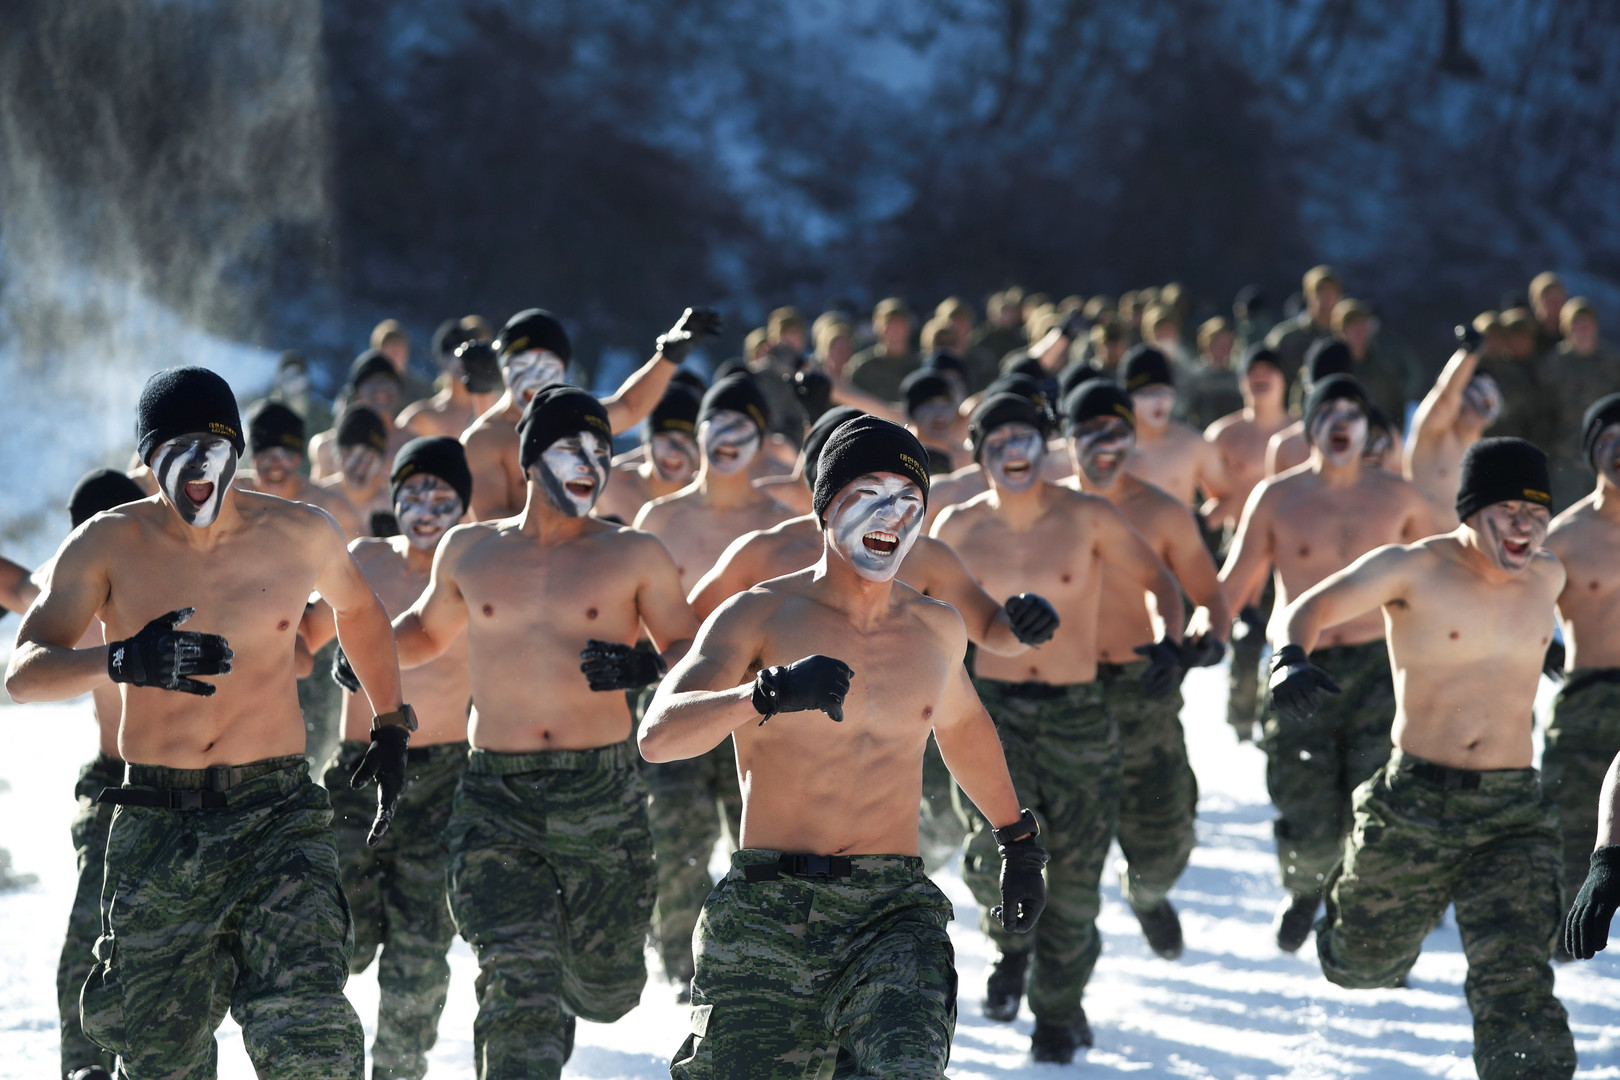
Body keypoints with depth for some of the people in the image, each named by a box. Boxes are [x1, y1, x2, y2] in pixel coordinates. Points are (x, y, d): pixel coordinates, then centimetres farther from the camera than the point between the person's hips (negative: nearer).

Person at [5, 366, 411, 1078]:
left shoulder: (301, 536, 2)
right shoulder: (106, 546, -3)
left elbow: (359, 611, 25)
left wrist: (391, 727, 24)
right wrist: (121, 661, -32)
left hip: (277, 813, -1)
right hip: (157, 824, 1)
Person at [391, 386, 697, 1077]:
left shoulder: (633, 556, 4)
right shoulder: (469, 551, 11)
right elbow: (429, 630, 28)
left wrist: (645, 669, -17)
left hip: (601, 794, 0)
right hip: (496, 799, 0)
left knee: (605, 991, 11)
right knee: (515, 985, -15)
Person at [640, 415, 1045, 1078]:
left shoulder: (937, 632, 12)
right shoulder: (759, 617, -1)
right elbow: (657, 736, -16)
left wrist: (1019, 840, 43)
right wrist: (768, 693, -32)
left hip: (895, 911, 2)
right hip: (766, 914, -1)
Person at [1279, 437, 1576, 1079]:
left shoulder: (1546, 577, 6)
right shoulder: (1414, 568, -8)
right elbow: (1307, 609, -15)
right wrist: (1291, 659, -35)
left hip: (1513, 813, 2)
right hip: (1414, 805, -2)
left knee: (1514, 979, -17)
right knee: (1362, 965, 18)